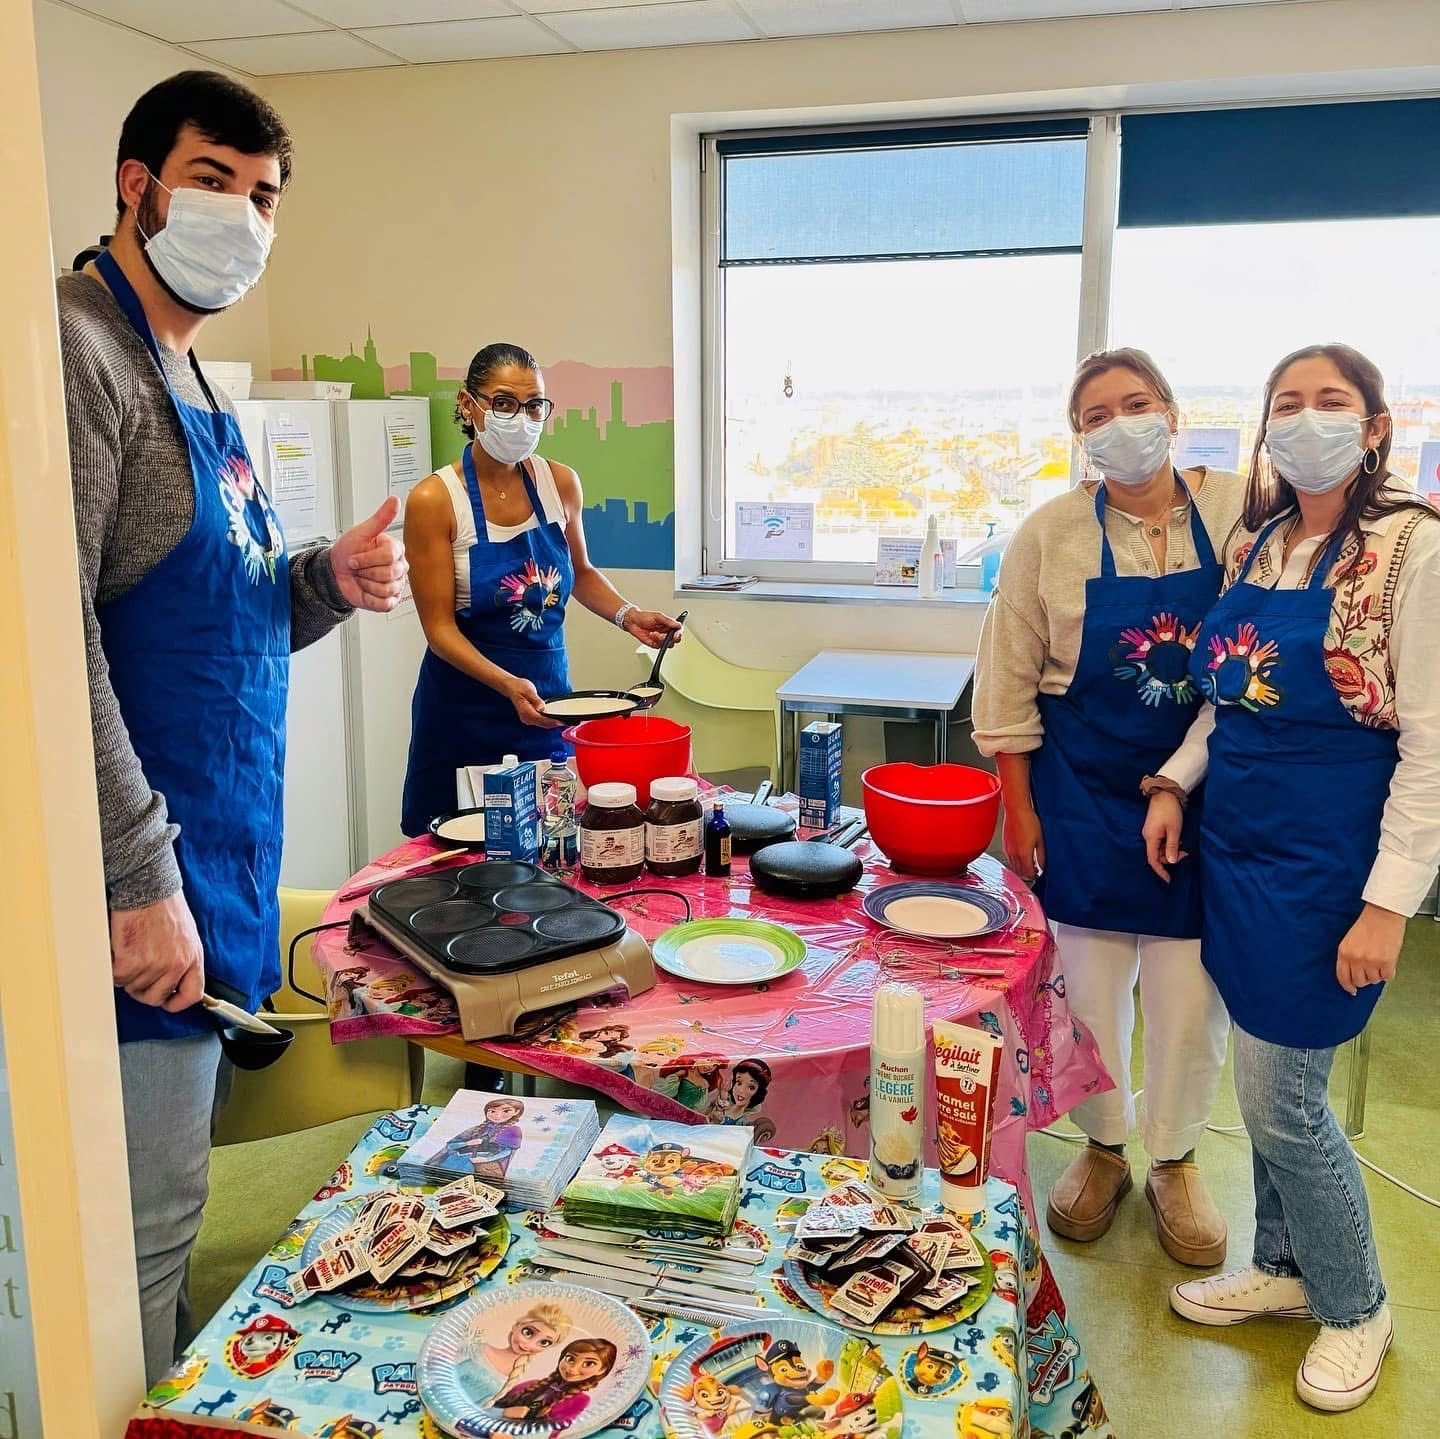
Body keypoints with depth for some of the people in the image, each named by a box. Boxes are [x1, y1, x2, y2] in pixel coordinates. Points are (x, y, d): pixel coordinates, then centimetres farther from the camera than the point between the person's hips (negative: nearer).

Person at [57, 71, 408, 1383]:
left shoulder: (194, 384, 17)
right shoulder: (79, 349, -12)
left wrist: (329, 582, 2)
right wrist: (139, 880, -22)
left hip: (219, 867, 9)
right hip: (145, 888, -9)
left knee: (165, 1206, 21)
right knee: (142, 1224, 2)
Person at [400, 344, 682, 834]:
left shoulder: (561, 483, -1)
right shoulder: (434, 500, -13)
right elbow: (440, 628, -14)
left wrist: (628, 615, -1)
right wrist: (508, 684, -28)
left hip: (548, 700, 4)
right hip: (465, 710, -3)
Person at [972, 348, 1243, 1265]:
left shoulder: (1237, 511, -4)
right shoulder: (1052, 534, -5)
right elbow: (1009, 683, -1)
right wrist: (1019, 808, -1)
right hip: (1086, 793, 0)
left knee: (1192, 994, 7)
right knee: (1090, 985, 9)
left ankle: (1177, 1160, 31)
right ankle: (1103, 1149, 34)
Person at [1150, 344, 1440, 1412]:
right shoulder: (1258, 543, 8)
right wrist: (1177, 782, 4)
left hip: (1328, 854, -6)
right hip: (1239, 841, 6)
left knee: (1281, 1097, 1)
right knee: (1268, 1081, 16)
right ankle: (1285, 1265, 37)